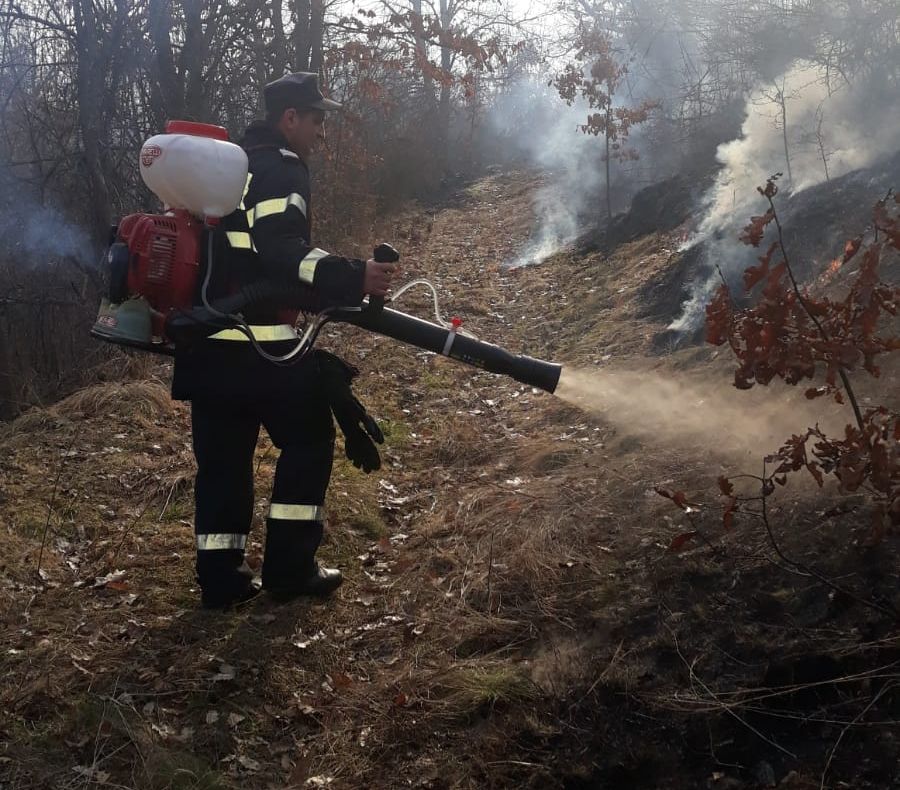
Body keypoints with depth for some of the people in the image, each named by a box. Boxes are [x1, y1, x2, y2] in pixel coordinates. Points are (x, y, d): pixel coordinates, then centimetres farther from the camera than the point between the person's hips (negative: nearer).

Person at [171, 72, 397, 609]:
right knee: (308, 441, 5)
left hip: (206, 338, 9)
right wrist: (353, 278, -26)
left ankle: (220, 578, 14)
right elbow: (281, 253, -23)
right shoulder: (281, 168, -8)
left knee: (222, 455, 11)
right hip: (260, 342, -9)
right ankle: (289, 568, 7)